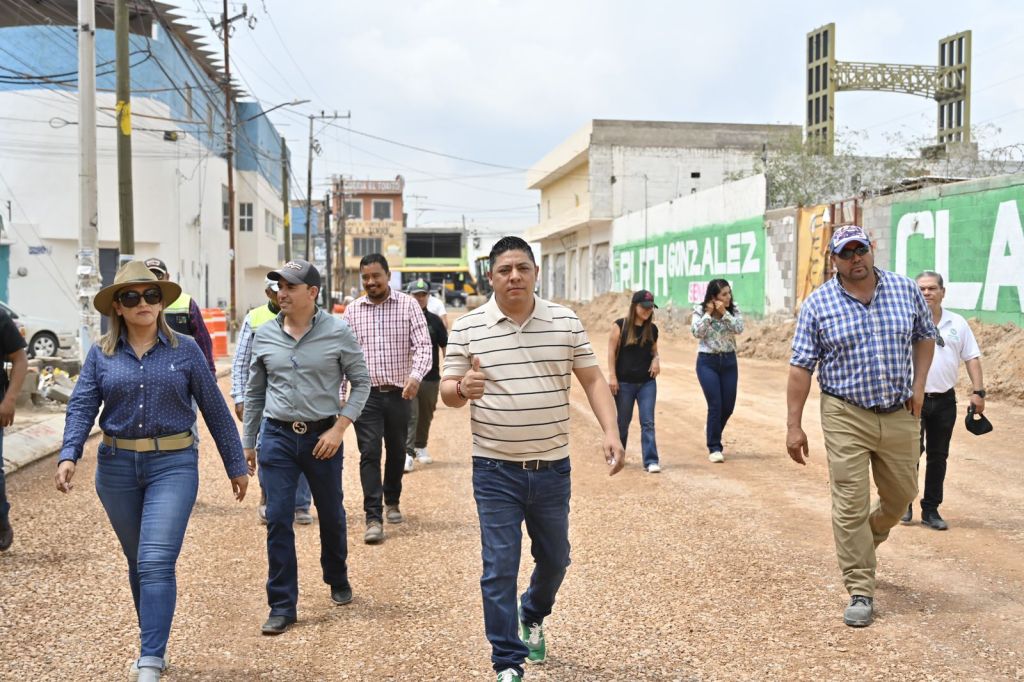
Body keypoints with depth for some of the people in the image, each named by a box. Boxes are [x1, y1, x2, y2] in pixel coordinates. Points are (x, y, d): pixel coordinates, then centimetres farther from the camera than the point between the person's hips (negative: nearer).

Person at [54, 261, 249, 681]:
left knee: (156, 563, -12)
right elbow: (82, 407, -3)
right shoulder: (101, 355, 4)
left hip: (173, 465, -3)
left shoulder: (185, 350, -1)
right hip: (117, 467, 3)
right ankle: (152, 643, 33)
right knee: (138, 563, 16)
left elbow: (215, 410, 3)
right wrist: (69, 455, -21)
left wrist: (236, 465, 5)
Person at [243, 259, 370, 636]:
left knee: (331, 515, 15)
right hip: (277, 436, 2)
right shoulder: (264, 334, 2)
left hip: (322, 437, -1)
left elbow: (361, 382, -1)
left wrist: (339, 428, -11)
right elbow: (254, 392, 11)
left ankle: (338, 580, 40)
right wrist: (247, 443, 13)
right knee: (278, 521, -1)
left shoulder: (337, 332, -7)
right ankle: (282, 606, 11)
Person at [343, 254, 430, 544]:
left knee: (396, 451, 13)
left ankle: (392, 502, 34)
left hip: (399, 393, 0)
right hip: (366, 393, 0)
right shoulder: (352, 310, 5)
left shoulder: (408, 305, -2)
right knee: (369, 453, -6)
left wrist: (415, 375, -27)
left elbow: (423, 345, -9)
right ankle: (373, 518, -4)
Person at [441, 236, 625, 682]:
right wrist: (462, 389, -25)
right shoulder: (467, 328, -4)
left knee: (554, 559, 18)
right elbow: (448, 392, -1)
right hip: (495, 471, -2)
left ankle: (533, 617, 49)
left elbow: (593, 380, 4)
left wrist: (610, 432, -9)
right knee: (499, 569, 0)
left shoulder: (566, 323, 1)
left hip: (552, 467, 3)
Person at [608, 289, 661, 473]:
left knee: (648, 422, -3)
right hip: (624, 382, -3)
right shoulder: (620, 325, -7)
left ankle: (651, 461, -2)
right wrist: (612, 376, -12)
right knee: (622, 422, 11)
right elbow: (611, 351, -6)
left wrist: (656, 360, -5)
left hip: (647, 382, 3)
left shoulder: (652, 328, 5)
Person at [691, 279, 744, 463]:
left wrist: (724, 313, -19)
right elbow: (697, 332, -16)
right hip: (707, 362, -3)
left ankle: (712, 430, 38)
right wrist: (708, 313, -16)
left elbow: (739, 329, -13)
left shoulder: (733, 310, 1)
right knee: (715, 405, -8)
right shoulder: (700, 310, -5)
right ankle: (714, 448, 3)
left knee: (728, 406, 6)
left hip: (729, 361, 3)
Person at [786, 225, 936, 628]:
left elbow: (925, 336, 18)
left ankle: (864, 542, 45)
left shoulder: (906, 290, 2)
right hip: (846, 417, -3)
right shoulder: (818, 304, -6)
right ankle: (860, 592, 7)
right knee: (850, 505, -3)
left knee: (902, 494, 16)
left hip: (900, 414, 4)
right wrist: (793, 425, -9)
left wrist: (919, 385, 5)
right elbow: (801, 367, -6)